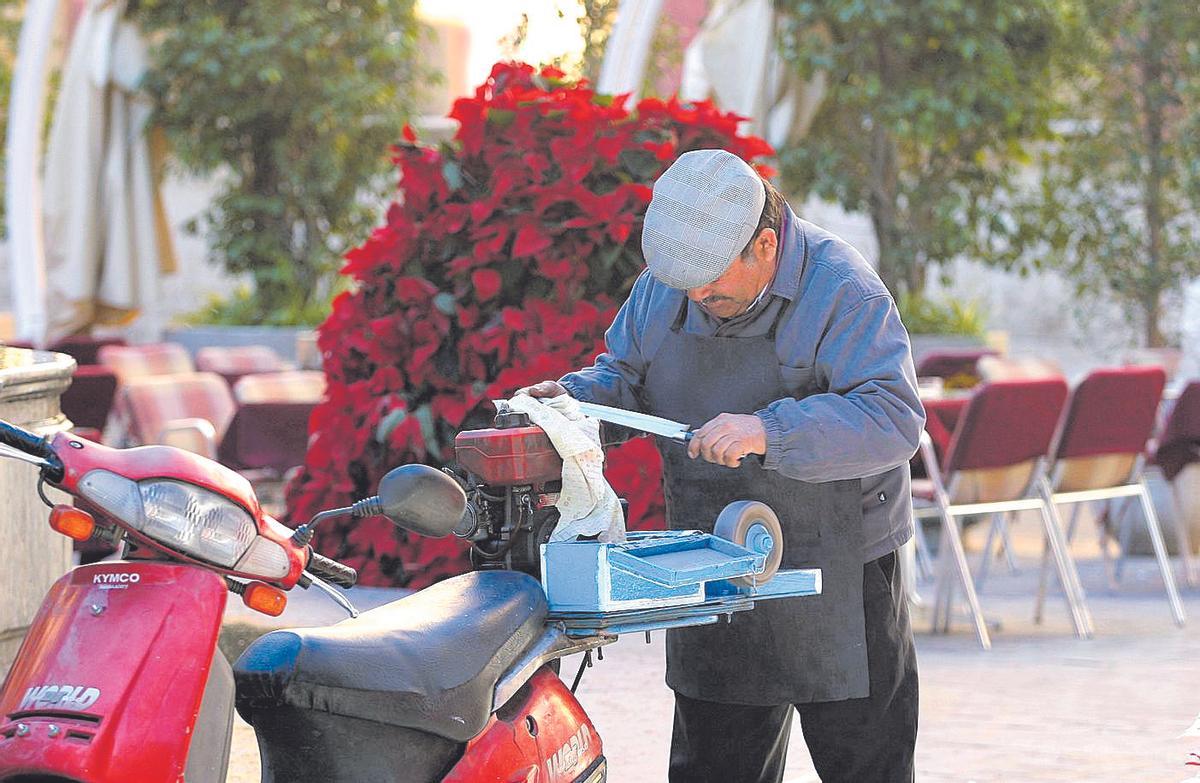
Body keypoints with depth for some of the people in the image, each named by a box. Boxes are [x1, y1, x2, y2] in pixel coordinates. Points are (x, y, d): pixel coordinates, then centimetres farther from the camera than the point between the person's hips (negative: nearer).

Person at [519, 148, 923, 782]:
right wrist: (575, 396, -9)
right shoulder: (661, 285, 1)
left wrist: (770, 432, -37)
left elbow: (895, 419, -27)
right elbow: (625, 377, 15)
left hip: (838, 583, -5)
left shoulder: (841, 290, -19)